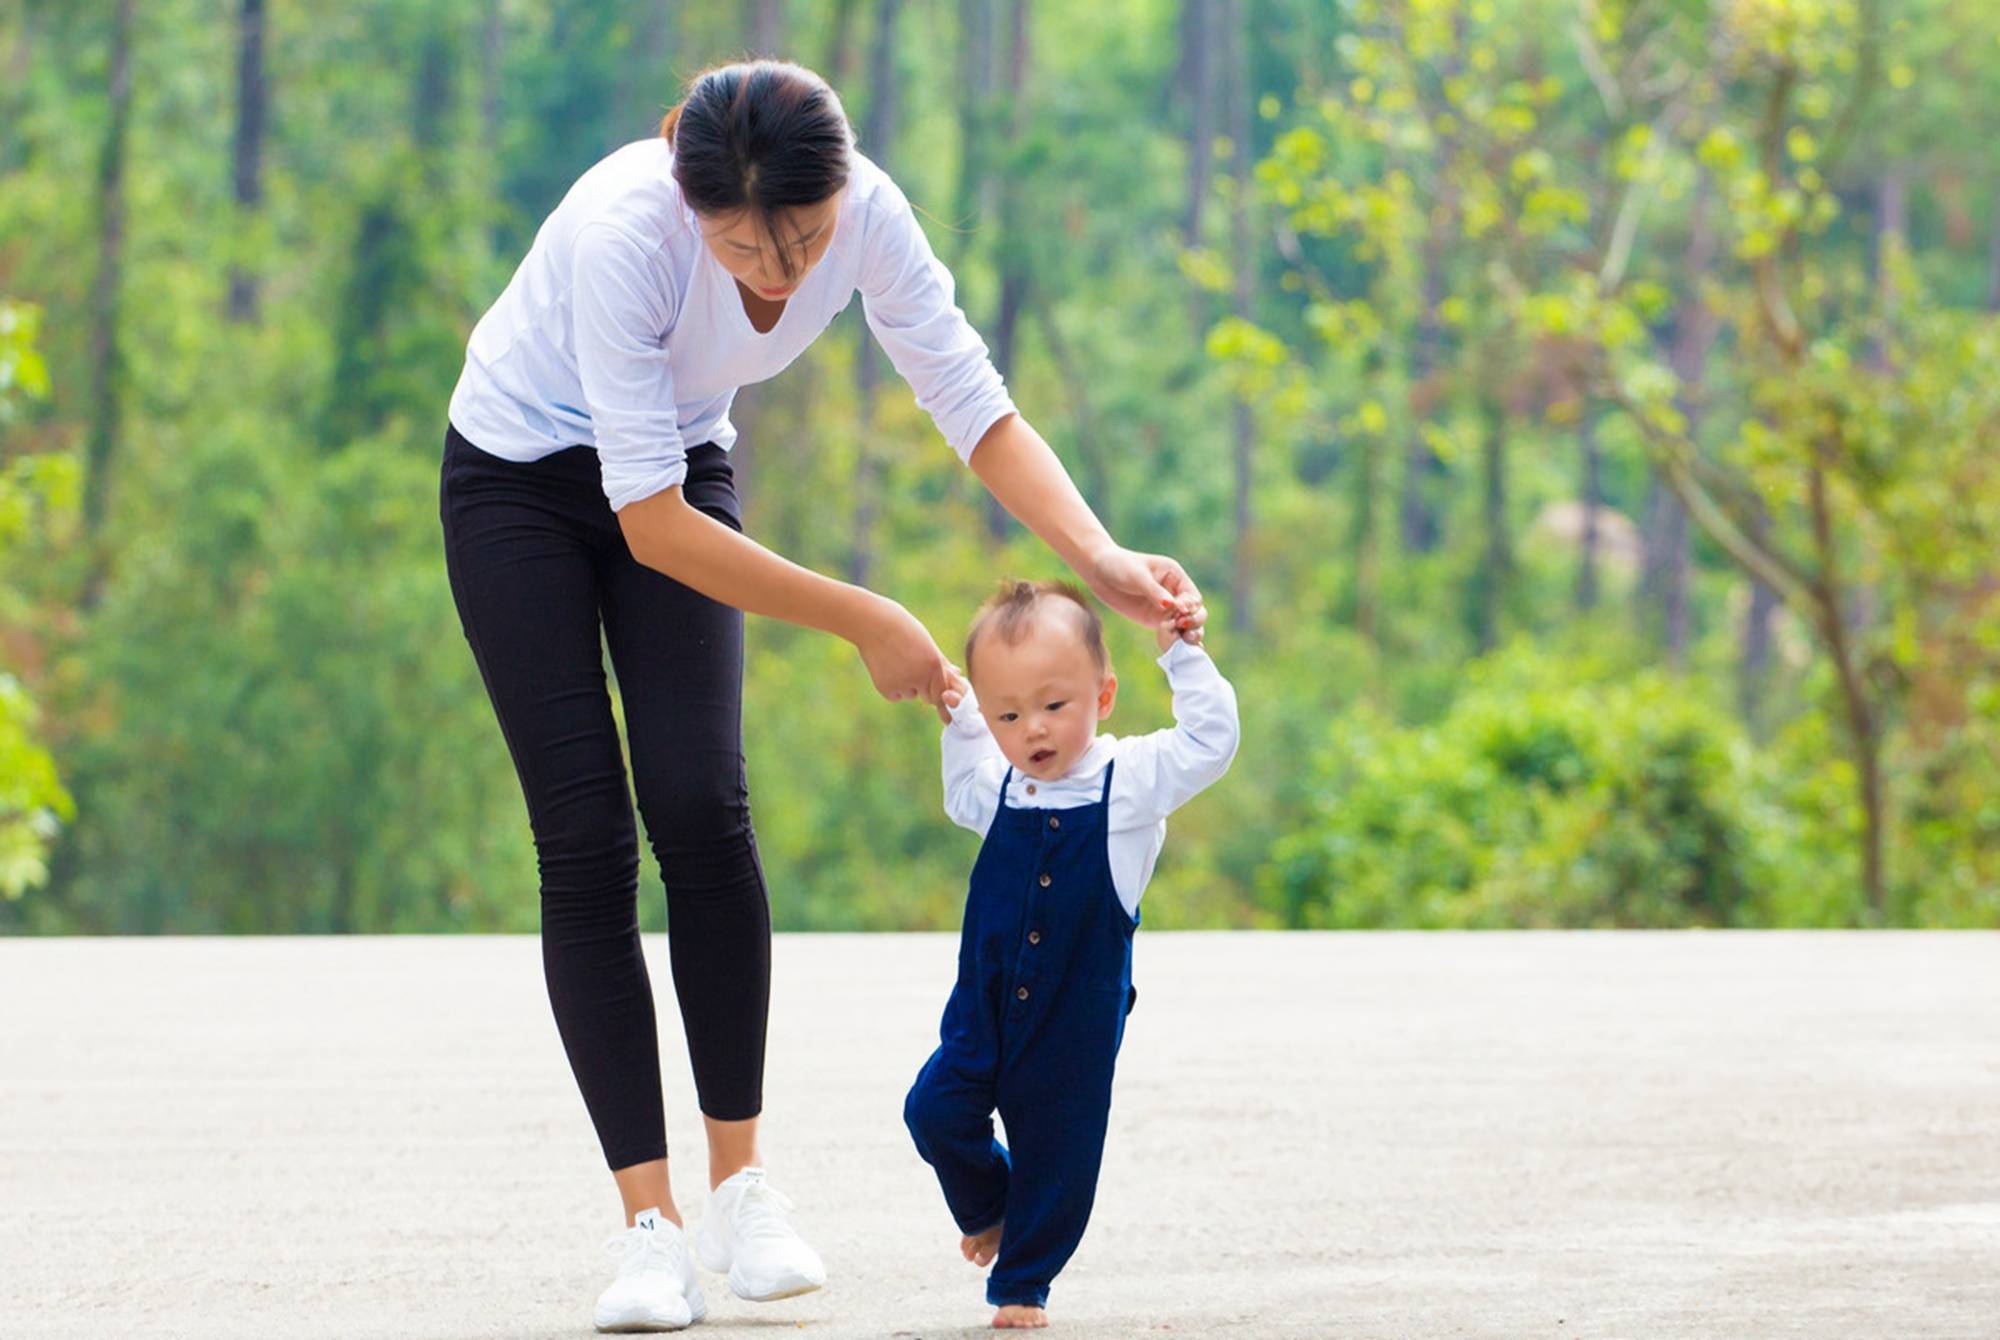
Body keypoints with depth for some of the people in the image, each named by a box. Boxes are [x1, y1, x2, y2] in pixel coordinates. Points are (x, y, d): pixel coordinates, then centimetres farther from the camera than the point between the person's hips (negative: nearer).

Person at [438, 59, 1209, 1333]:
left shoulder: (864, 210, -25)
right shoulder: (624, 231, -38)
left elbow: (976, 405, -17)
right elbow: (649, 523, -34)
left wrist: (1103, 560, -33)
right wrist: (863, 620, -31)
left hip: (681, 463, 4)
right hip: (520, 482, -3)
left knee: (702, 807, -12)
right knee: (587, 842, -10)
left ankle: (742, 1184, -2)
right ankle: (649, 1222, -9)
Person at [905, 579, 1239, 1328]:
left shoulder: (1131, 781, -8)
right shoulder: (998, 790, 4)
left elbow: (1209, 741, -12)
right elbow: (962, 794, 27)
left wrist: (1183, 657, -15)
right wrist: (958, 724, 18)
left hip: (1077, 1014, -3)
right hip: (986, 1002, 3)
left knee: (1055, 1147, 2)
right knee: (936, 1110, -4)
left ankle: (1022, 1283, 17)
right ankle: (988, 1208, 26)